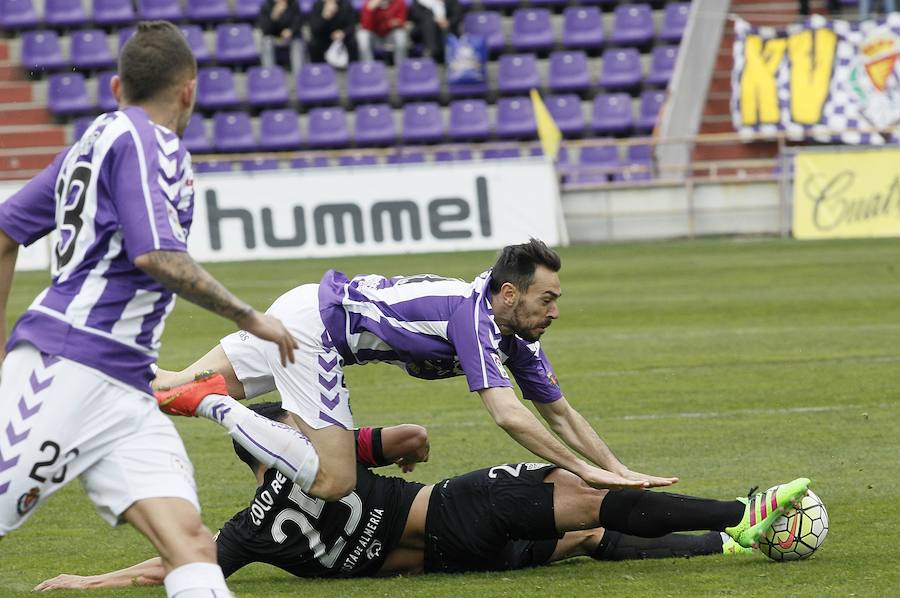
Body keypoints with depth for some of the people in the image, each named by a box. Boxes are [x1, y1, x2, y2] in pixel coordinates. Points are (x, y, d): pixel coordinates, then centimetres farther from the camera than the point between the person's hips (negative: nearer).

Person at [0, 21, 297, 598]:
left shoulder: (99, 139, 22)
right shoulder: (143, 141, -5)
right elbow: (157, 256, -18)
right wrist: (250, 317, -8)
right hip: (69, 366, -9)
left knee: (190, 542, -9)